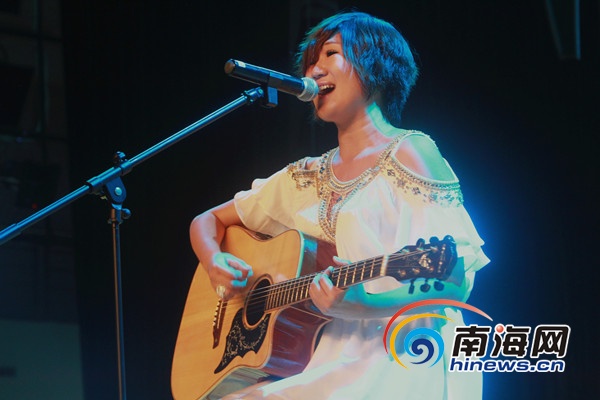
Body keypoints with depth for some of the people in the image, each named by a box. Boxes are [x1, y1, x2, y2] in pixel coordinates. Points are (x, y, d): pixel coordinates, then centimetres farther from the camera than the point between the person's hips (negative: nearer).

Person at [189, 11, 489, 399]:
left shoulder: (410, 155, 0)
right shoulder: (305, 178, 19)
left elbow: (456, 281, -8)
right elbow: (208, 221, 29)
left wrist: (360, 303, -23)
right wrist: (214, 262, 5)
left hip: (400, 360, -6)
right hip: (331, 361, 6)